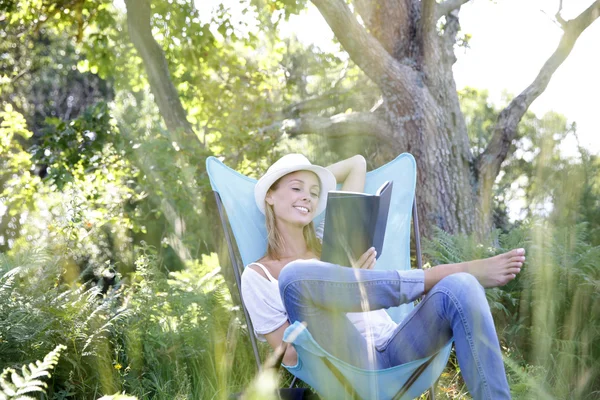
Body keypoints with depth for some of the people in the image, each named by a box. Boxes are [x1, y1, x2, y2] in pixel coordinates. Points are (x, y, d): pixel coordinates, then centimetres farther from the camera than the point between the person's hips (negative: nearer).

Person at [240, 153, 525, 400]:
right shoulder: (258, 275, 9)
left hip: (397, 353, 4)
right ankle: (436, 275, -20)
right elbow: (290, 355, -1)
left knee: (461, 287, -26)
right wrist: (344, 284, -7)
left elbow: (357, 163, 30)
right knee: (296, 276, -30)